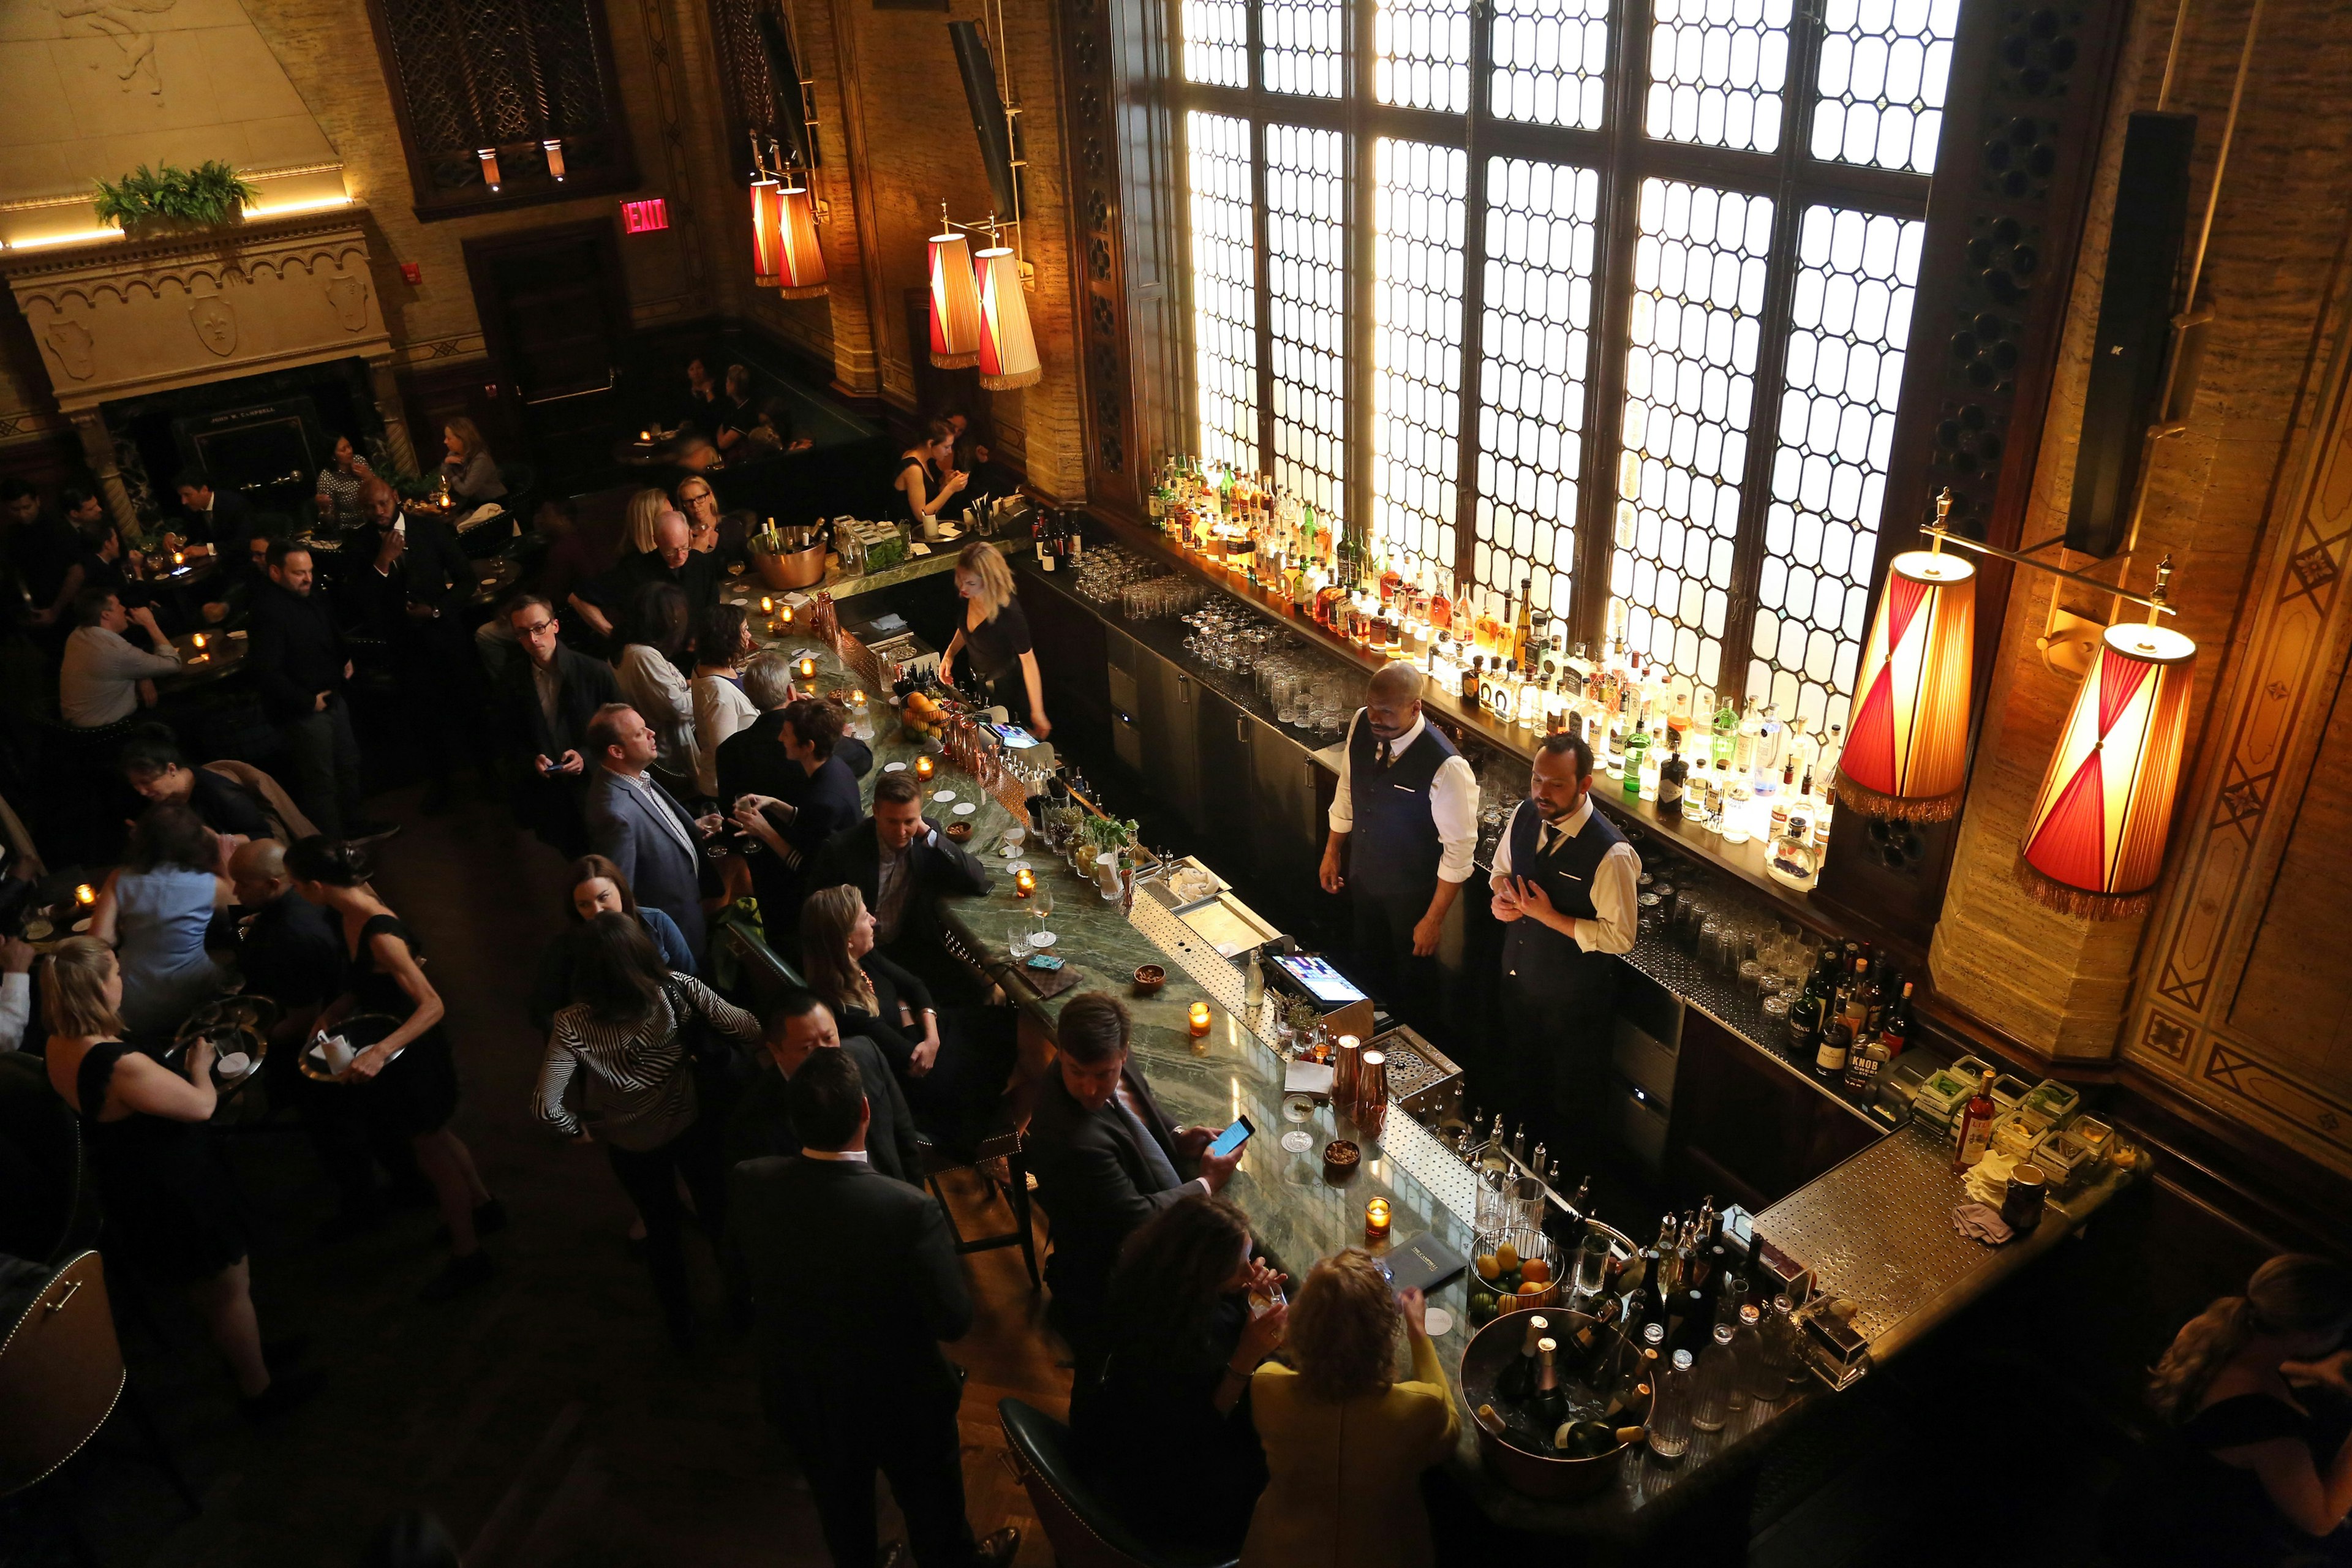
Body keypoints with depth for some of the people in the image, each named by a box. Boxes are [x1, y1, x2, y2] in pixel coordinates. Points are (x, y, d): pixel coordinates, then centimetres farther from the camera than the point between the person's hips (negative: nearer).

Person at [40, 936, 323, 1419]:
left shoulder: (60, 1048, -8)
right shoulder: (121, 1065, -37)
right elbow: (201, 1106, -23)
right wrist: (201, 1066, -7)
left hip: (128, 1193, 9)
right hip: (175, 1196, -9)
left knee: (208, 1289, 29)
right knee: (230, 1289, 12)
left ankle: (245, 1355, 50)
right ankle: (259, 1390, 30)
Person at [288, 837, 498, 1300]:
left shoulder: (381, 935, -35)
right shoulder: (352, 910, -8)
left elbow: (432, 1005, -34)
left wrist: (380, 1052, -42)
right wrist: (336, 1010, -7)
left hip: (410, 1051, -9)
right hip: (385, 1042, 9)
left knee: (428, 1145, 8)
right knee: (434, 1133, 26)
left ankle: (468, 1256, 25)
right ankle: (482, 1206, 49)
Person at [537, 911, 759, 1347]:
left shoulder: (575, 1024, -24)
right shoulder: (678, 991, -24)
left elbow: (547, 1105, -25)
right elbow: (749, 1029, -21)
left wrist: (581, 1128, -5)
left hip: (630, 1144, 0)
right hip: (693, 1127, 0)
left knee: (662, 1228, 25)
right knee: (719, 1212, 26)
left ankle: (681, 1324, 43)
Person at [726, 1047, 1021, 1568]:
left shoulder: (748, 1185, -24)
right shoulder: (911, 1210, -37)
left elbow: (740, 1272, -5)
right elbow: (955, 1319, -27)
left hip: (797, 1399, 4)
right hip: (902, 1405, -3)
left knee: (842, 1509, 32)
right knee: (932, 1507, 28)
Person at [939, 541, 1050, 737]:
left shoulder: (1009, 614, -37)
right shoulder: (969, 597, -16)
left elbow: (1028, 660, -29)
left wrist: (1037, 712, -26)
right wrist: (950, 653, -9)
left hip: (1007, 686, -7)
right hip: (980, 683, 7)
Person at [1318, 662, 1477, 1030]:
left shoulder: (1446, 767, -34)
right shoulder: (1362, 725, -16)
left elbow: (1459, 849, -24)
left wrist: (1434, 919, -17)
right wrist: (1332, 851, 10)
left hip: (1412, 895, -6)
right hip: (1363, 877, 6)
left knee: (1413, 979, 18)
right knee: (1367, 963, 28)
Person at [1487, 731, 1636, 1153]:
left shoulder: (1611, 855, -32)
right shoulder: (1525, 816, -12)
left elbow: (1620, 937, -24)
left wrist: (1548, 915, -30)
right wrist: (1502, 894, -15)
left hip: (1573, 998, -6)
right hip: (1518, 977, 6)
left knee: (1573, 1105, 20)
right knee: (1517, 1080, 30)